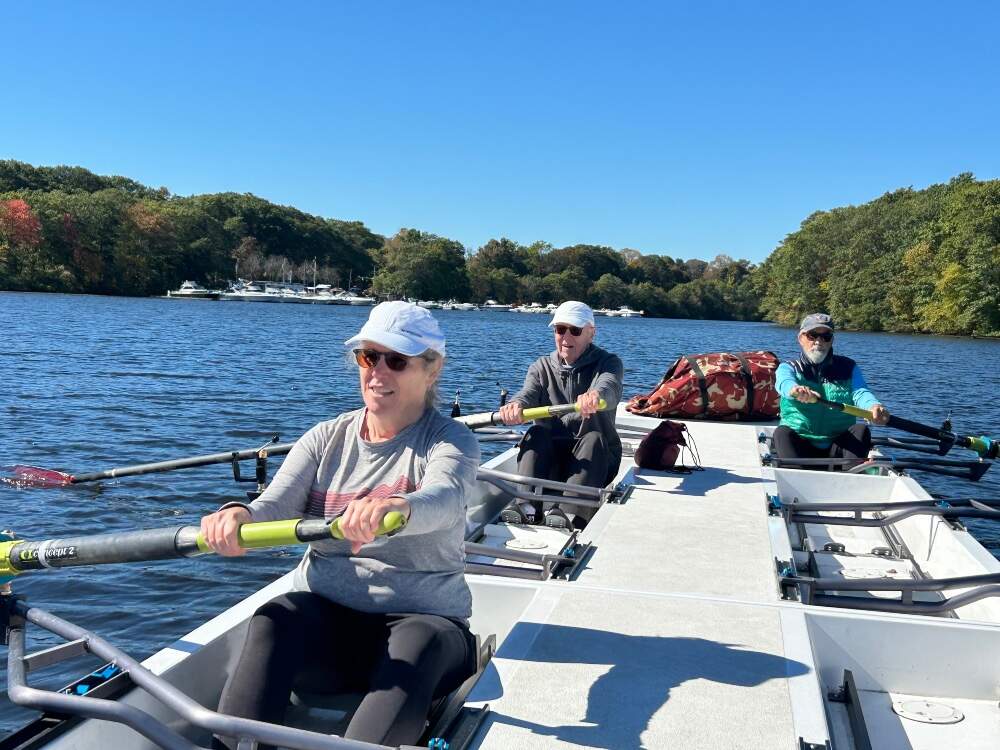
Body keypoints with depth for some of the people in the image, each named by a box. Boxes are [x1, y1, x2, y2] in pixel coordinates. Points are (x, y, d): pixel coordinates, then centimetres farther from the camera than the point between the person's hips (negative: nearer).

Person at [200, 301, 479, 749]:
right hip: (325, 611, 3)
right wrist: (240, 516, -31)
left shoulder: (451, 441, -3)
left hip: (424, 615, -3)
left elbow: (443, 500, -27)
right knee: (271, 623, -29)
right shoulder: (326, 439, 9)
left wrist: (397, 507, -52)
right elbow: (274, 508, -5)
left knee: (418, 649, -37)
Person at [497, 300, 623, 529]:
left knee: (594, 438, -32)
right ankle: (528, 505, -42)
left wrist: (595, 395, -51)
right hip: (550, 457, 2)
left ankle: (569, 511, -51)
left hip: (596, 459, -2)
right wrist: (516, 404, -39)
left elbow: (609, 387, -24)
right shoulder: (542, 367, 11)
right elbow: (528, 392, -12)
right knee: (536, 433, -26)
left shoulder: (608, 363, 3)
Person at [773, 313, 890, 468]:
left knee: (861, 430, -24)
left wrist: (873, 406, -36)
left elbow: (860, 392, -10)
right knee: (782, 432, -29)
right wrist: (795, 389, -47)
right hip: (799, 447, -1)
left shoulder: (848, 367, 12)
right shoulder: (788, 368, 7)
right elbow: (784, 382, -20)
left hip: (837, 449, 1)